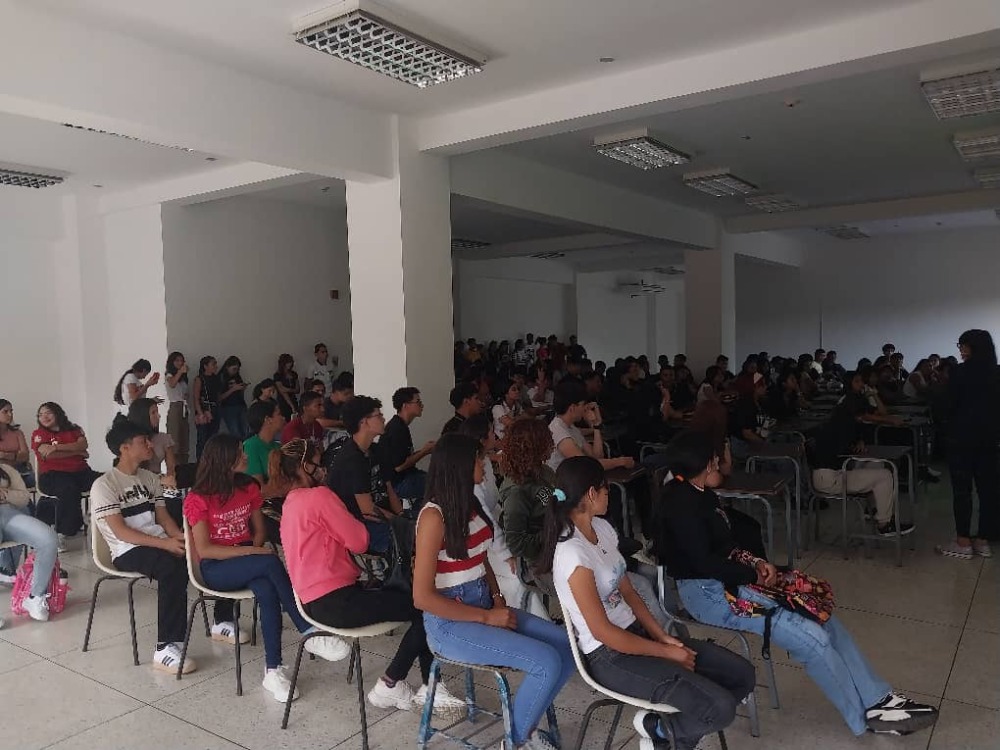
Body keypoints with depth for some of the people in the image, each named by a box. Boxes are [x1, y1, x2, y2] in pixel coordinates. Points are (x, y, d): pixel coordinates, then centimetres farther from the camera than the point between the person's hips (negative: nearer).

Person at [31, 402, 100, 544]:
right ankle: (62, 532, -31)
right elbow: (46, 454, -6)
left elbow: (83, 445, -2)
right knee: (69, 488, -38)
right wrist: (77, 452, -2)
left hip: (80, 472, 3)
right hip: (52, 475, -3)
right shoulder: (38, 434, 12)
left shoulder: (73, 430, 19)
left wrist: (56, 447, -12)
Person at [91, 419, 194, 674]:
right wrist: (165, 543, -24)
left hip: (160, 544, 7)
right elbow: (121, 531, -14)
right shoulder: (104, 485, -6)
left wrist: (181, 537, -10)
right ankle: (165, 650, -33)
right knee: (174, 568, -36)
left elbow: (163, 517, 12)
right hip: (128, 551, -7)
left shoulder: (150, 478, 16)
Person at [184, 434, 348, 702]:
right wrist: (250, 551, -22)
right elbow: (204, 550, -14)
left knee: (268, 593, -32)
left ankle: (273, 671, -30)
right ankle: (310, 632, -30)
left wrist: (255, 552, -8)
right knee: (271, 562, -34)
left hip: (247, 563, 4)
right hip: (215, 568, -4)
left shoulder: (248, 488, 5)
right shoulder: (198, 499, -10)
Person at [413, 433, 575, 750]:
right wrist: (487, 617, -17)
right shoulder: (434, 516, -18)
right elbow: (422, 597, -19)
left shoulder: (469, 504, 6)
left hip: (485, 606, 8)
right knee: (547, 662, -20)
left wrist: (499, 601, -3)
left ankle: (525, 724, 14)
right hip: (450, 623, -8)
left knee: (568, 646, -4)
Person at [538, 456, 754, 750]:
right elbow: (602, 631, -20)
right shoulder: (573, 553, -25)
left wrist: (663, 637, -2)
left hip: (635, 631, 9)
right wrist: (666, 653, -12)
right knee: (720, 708, -19)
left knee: (742, 674, 4)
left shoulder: (602, 528, 2)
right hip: (609, 655, -9)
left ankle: (660, 725, 13)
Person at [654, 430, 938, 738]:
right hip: (707, 592, -10)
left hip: (726, 579, 10)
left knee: (822, 617, 5)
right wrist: (754, 574, -9)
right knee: (812, 638, -13)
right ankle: (867, 715, 7)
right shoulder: (681, 504, -21)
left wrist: (755, 563, -1)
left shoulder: (700, 494, 9)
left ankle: (877, 698, 14)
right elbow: (704, 563, -22)